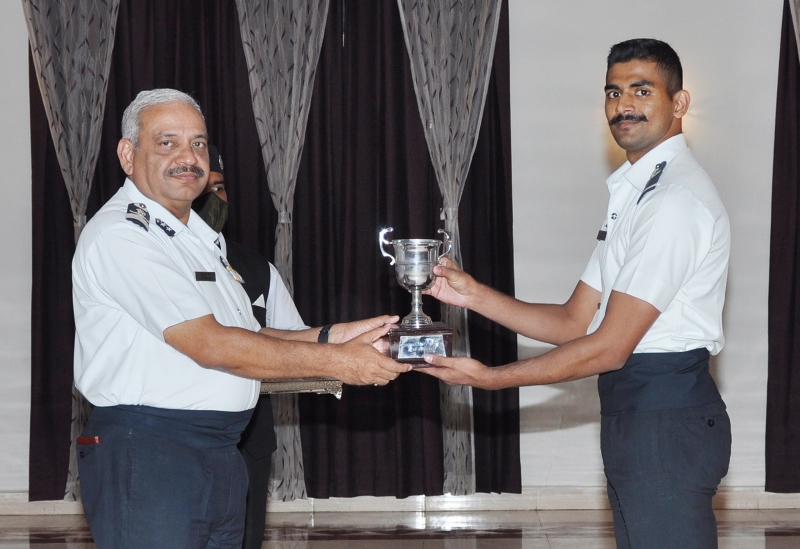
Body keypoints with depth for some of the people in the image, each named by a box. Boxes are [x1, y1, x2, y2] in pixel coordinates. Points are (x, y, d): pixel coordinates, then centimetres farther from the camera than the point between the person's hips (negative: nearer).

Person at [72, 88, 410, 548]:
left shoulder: (197, 236, 19)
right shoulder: (121, 235, -14)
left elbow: (243, 336, 19)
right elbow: (210, 346, -19)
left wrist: (331, 336, 4)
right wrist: (334, 362, -15)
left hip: (221, 454, 9)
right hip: (146, 454, -9)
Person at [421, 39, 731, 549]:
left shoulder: (677, 199, -17)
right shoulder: (635, 194, 17)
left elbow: (608, 348, -20)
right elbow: (575, 323, 13)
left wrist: (490, 377, -16)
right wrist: (475, 295, 2)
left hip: (667, 419, -10)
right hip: (635, 412, 10)